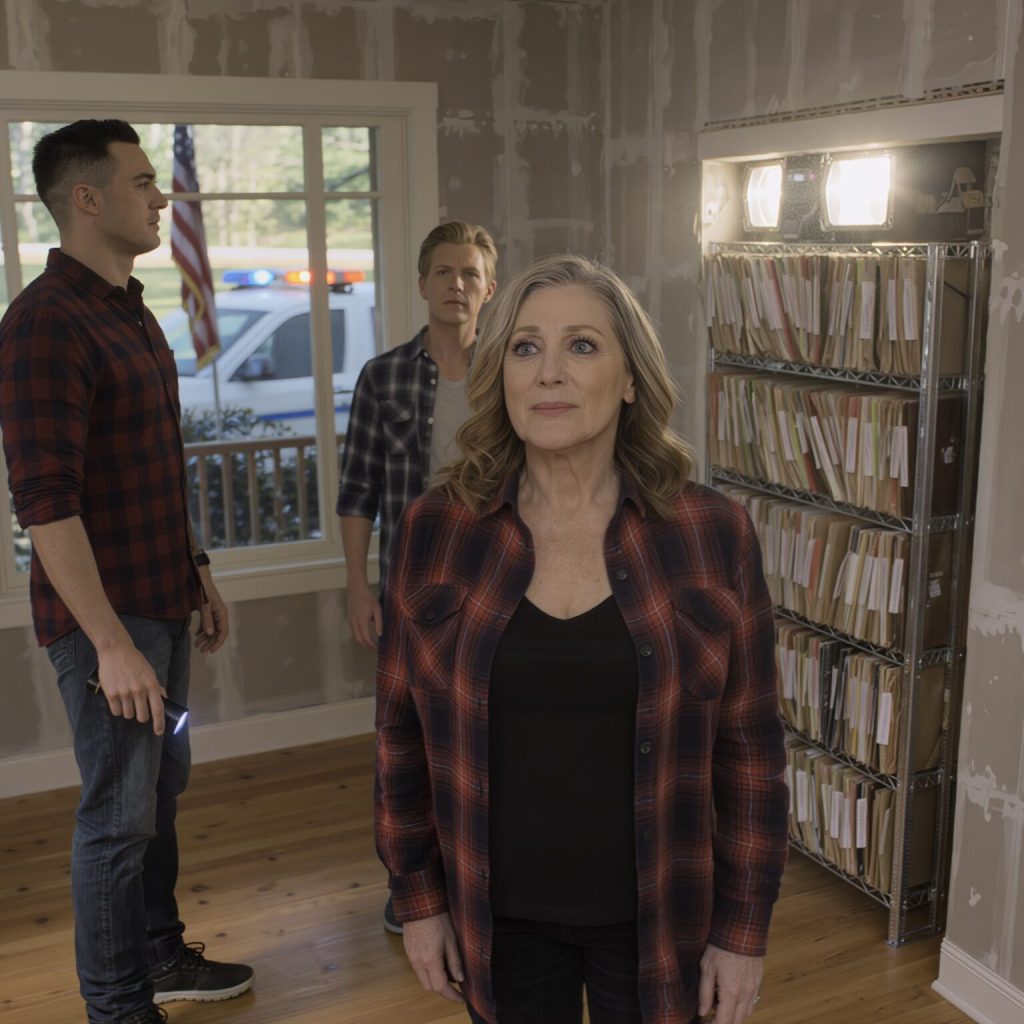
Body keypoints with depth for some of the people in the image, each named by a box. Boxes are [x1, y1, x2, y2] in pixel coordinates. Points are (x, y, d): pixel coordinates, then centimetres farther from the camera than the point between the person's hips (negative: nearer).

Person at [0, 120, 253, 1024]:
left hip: (161, 600, 9)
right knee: (120, 814, 4)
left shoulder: (130, 310, 11)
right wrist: (111, 643, -24)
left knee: (162, 788, 20)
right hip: (106, 613, -9)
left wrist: (197, 572, 19)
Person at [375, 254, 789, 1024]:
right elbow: (406, 732, 0)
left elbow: (749, 746, -5)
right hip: (499, 915, 1)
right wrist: (419, 898, 2)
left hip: (658, 916, 0)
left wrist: (743, 927, -2)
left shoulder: (712, 534, -11)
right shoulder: (436, 531, -8)